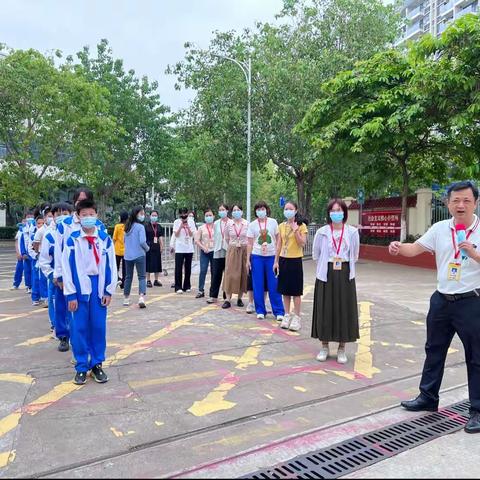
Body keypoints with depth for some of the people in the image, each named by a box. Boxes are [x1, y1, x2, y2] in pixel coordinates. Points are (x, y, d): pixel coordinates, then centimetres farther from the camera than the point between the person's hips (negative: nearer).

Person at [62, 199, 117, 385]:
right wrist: (71, 294, -6)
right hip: (80, 288, -1)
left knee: (99, 327, 7)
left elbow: (111, 266, 4)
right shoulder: (72, 240, -5)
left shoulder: (105, 239, 1)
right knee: (80, 328, 5)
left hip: (99, 288, 1)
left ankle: (97, 364, 21)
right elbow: (67, 268, -4)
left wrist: (109, 291, 0)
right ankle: (81, 367, 18)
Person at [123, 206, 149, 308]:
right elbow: (142, 241, -17)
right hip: (139, 255, -6)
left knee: (128, 277, 14)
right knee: (142, 277, -2)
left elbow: (125, 240, 14)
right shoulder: (140, 227, -11)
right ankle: (141, 297, -18)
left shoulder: (128, 227, 8)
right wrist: (147, 248, 1)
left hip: (128, 255, 6)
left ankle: (126, 298, 20)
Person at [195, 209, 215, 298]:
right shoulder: (201, 228, 7)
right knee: (203, 271, -7)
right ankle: (201, 290, -1)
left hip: (214, 251, 0)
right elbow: (197, 240, 4)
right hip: (204, 252, 0)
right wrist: (203, 247, -9)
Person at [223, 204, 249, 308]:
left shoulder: (247, 224, -3)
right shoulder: (229, 224, 2)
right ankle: (228, 300, -2)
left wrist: (242, 246, 3)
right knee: (230, 274, -4)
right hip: (232, 251, 1)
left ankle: (240, 299, 14)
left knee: (243, 274, 3)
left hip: (244, 251, -1)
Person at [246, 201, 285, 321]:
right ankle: (260, 311, 16)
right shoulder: (252, 225, 4)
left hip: (272, 256, -1)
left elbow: (277, 240, 6)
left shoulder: (273, 222, 3)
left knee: (274, 285, 0)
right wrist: (248, 259, 0)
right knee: (258, 285, 4)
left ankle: (279, 311, 9)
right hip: (257, 257, 1)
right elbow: (250, 244, 5)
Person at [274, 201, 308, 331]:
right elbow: (279, 245, 9)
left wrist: (295, 230, -19)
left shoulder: (301, 226, -4)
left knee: (296, 291, 0)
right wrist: (276, 261, 5)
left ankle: (296, 318, 10)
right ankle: (287, 315, 20)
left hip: (295, 260, -4)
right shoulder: (281, 226, 8)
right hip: (283, 260, 4)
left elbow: (302, 244, -12)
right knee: (285, 290, 9)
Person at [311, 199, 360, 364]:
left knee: (344, 310, 4)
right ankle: (324, 347, 18)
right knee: (325, 310, 4)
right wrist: (328, 264, 6)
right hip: (326, 275, 0)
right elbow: (316, 255, 8)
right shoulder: (322, 232, -2)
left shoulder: (352, 232, -1)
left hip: (345, 275, 1)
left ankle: (342, 349, 17)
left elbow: (354, 256, 10)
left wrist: (343, 264, 7)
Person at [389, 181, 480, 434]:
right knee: (434, 350, 16)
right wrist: (398, 247, -17)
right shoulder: (439, 229, 2)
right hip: (442, 299, 5)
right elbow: (416, 248, 1)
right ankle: (428, 398, 33)